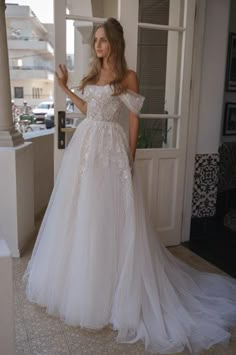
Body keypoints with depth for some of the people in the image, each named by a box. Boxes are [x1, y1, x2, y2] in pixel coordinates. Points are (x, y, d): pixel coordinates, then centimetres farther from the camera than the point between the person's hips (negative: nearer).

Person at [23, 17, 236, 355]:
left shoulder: (128, 77, -3)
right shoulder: (92, 74, 15)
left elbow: (134, 120, -4)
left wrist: (130, 158, -7)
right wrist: (65, 87, 19)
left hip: (110, 148, -6)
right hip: (84, 144, 7)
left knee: (106, 216, -2)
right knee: (80, 213, 12)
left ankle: (105, 288, 16)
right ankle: (79, 279, 31)